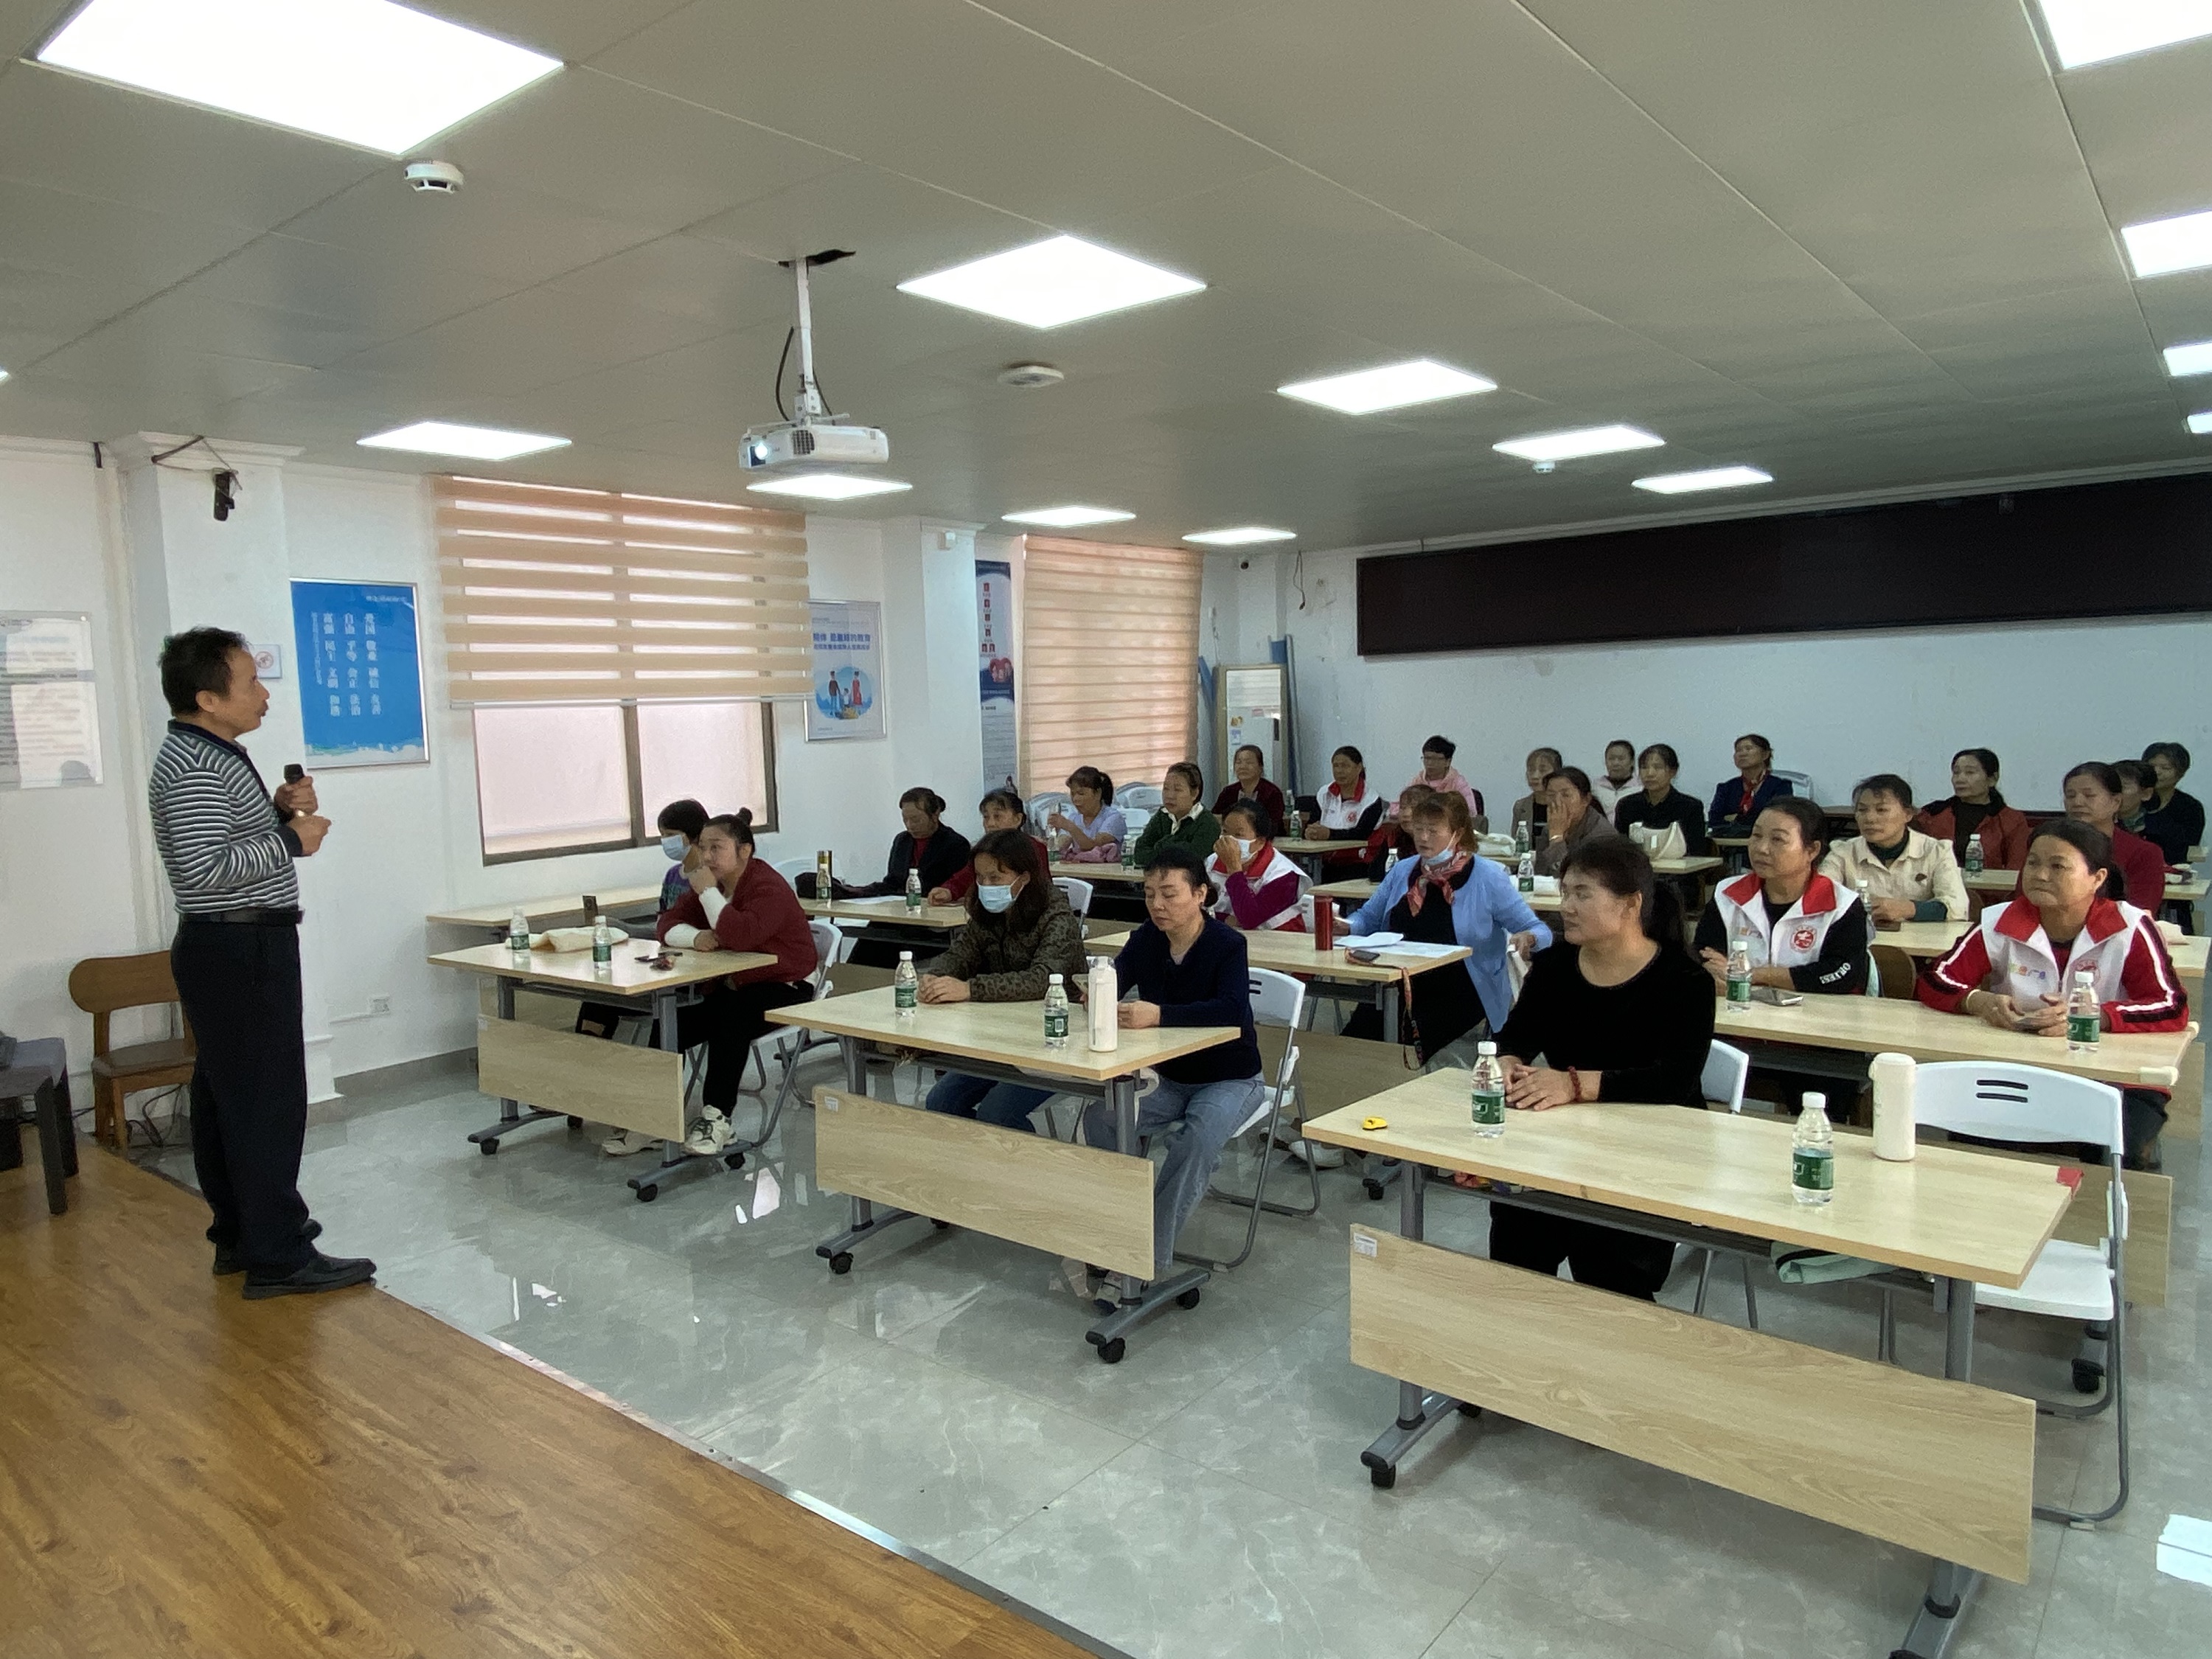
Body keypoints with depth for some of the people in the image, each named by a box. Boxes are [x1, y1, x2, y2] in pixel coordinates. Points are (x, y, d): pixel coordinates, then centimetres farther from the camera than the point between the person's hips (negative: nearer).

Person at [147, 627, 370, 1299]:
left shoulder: (208, 757, 14)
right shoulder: (194, 769, -18)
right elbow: (205, 867, -28)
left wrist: (277, 810, 7)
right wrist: (292, 840, -19)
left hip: (232, 949, 11)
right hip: (239, 951, -11)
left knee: (224, 1096, 15)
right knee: (268, 1099, -8)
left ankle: (237, 1236, 24)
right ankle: (278, 1256, -3)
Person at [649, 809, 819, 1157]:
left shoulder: (769, 887, -19)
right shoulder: (712, 884, 7)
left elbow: (741, 936, -36)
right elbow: (667, 924, 4)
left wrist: (708, 893, -27)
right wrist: (695, 936, -19)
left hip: (784, 988, -8)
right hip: (729, 987, 8)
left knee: (731, 1018, -35)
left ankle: (716, 1116, -27)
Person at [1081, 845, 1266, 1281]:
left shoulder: (1228, 945, -19)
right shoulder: (1146, 939, -1)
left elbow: (1232, 1010, -35)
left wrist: (1158, 1014, -47)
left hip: (1229, 1079, -5)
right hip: (1167, 1077, 5)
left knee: (1200, 1138, -34)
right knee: (1100, 1114, -21)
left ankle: (1152, 1258, -22)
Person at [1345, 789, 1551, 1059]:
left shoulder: (1488, 877, -3)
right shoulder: (1403, 871, 11)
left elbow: (1540, 931, -3)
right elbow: (1368, 919, 19)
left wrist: (1527, 939, -27)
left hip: (1459, 995, -4)